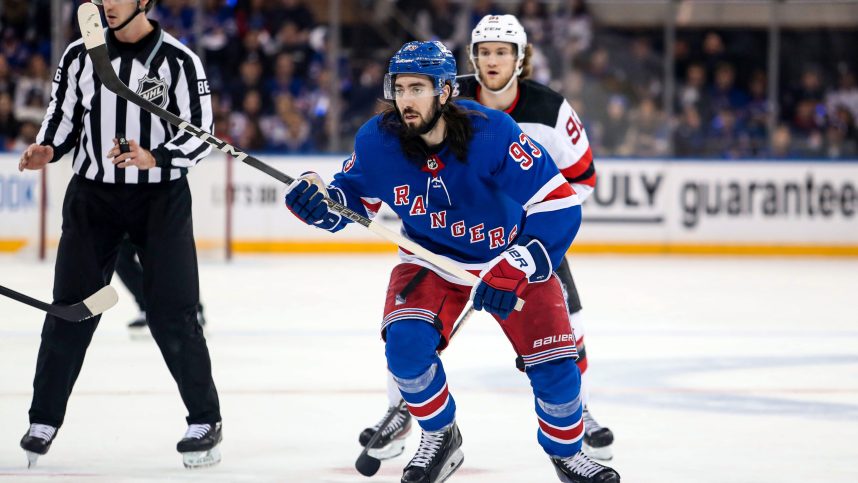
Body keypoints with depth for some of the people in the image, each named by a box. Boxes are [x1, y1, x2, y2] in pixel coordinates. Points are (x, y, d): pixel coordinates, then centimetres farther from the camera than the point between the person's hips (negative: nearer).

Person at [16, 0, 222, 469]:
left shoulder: (179, 61, -8)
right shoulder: (81, 55, 3)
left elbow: (200, 135, -9)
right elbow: (62, 115, 13)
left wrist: (153, 159, -25)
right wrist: (47, 149, -8)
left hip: (161, 198, -3)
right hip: (92, 195, 3)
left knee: (172, 314, -4)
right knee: (70, 308, 2)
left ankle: (205, 421, 8)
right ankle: (44, 420, 11)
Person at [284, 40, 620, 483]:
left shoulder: (492, 134, -30)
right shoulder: (378, 141, -18)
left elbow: (559, 203, -27)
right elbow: (355, 197, 2)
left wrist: (514, 270, -32)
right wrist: (321, 201, -22)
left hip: (512, 256, -2)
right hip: (431, 261, 2)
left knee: (553, 364, -8)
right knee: (405, 343, -24)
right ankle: (439, 438, 3)